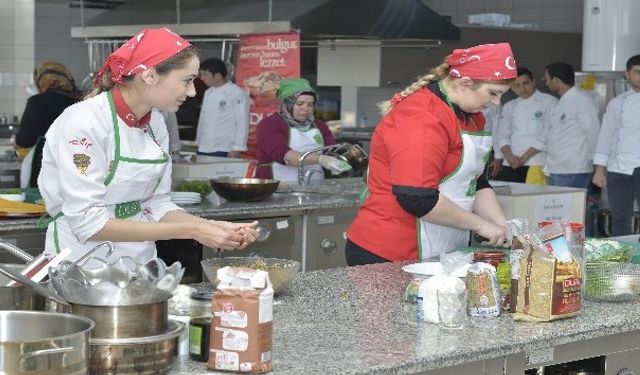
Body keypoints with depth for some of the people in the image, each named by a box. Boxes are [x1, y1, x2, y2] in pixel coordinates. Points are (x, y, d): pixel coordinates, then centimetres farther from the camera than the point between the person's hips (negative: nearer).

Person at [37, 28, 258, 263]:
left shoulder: (155, 123, 4)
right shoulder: (84, 122, -17)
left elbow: (155, 205, 8)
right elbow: (89, 224, -21)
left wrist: (216, 227, -8)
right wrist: (189, 231, -21)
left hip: (140, 266, 4)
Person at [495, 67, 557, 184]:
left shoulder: (549, 102, 2)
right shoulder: (509, 107, 20)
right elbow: (503, 136, 17)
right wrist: (510, 156, -4)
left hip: (538, 164, -5)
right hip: (511, 165, 5)